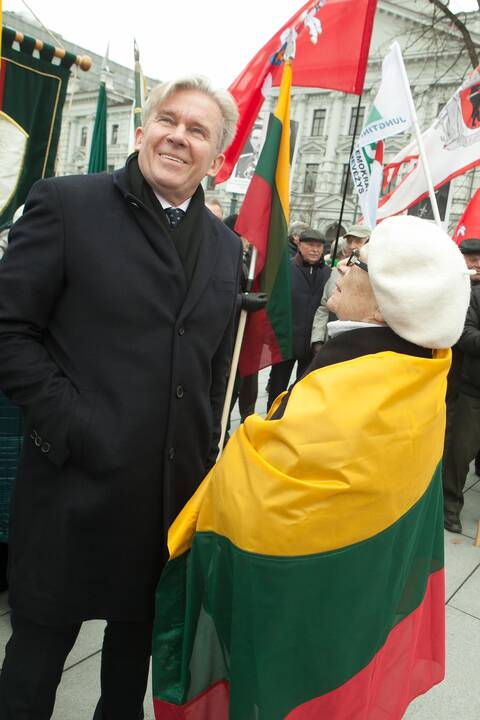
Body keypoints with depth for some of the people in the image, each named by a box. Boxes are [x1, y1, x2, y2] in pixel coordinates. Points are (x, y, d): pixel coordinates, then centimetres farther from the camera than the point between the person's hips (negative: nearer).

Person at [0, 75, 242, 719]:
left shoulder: (227, 247, 9)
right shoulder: (66, 203, -5)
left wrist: (205, 457, 10)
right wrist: (70, 425, -16)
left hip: (177, 491, 5)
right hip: (79, 483, -4)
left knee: (140, 629, 24)